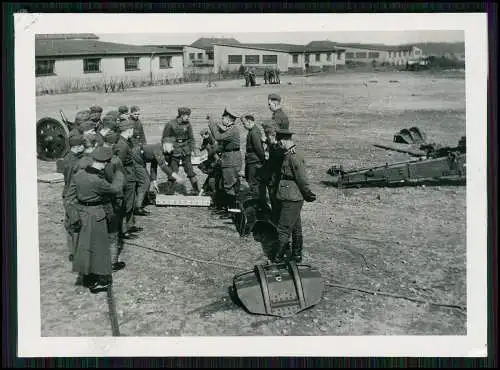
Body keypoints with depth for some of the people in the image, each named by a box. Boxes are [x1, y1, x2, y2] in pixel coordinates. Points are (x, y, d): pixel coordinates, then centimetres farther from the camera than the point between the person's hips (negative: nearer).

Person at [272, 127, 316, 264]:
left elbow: (302, 179, -21)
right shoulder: (288, 155, 9)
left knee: (283, 229, -1)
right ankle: (296, 254, 30)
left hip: (291, 200, -10)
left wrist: (308, 195, -12)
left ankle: (279, 257, 9)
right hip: (291, 198, 10)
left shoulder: (294, 157, -22)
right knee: (296, 228, 18)